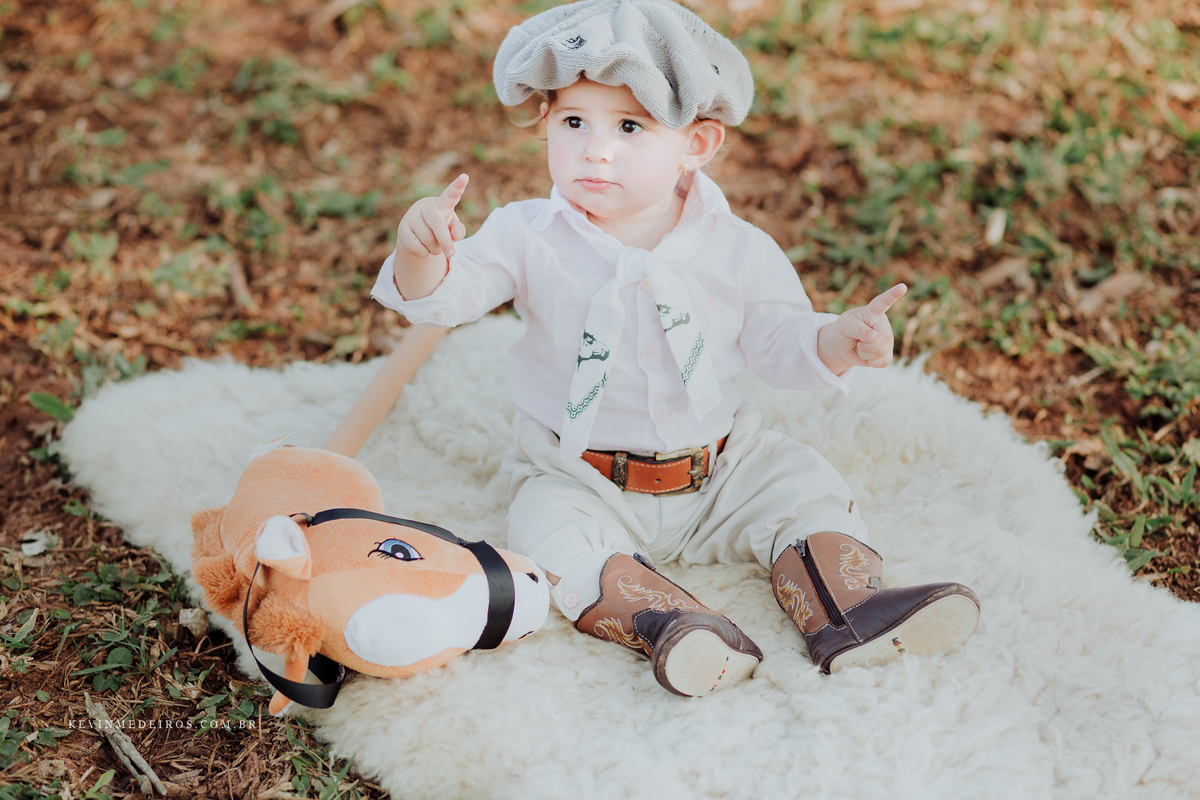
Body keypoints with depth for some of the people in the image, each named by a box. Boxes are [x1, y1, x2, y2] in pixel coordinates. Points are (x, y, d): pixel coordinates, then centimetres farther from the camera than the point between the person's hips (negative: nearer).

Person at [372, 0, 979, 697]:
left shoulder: (736, 249, -8)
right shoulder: (531, 239, -11)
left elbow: (779, 340, 0)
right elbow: (439, 298, -16)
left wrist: (840, 340, -22)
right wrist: (423, 251, -39)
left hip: (719, 468, 2)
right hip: (577, 475, -2)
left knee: (805, 489, -11)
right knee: (554, 535, -28)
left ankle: (848, 618, -18)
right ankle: (673, 628, -41)